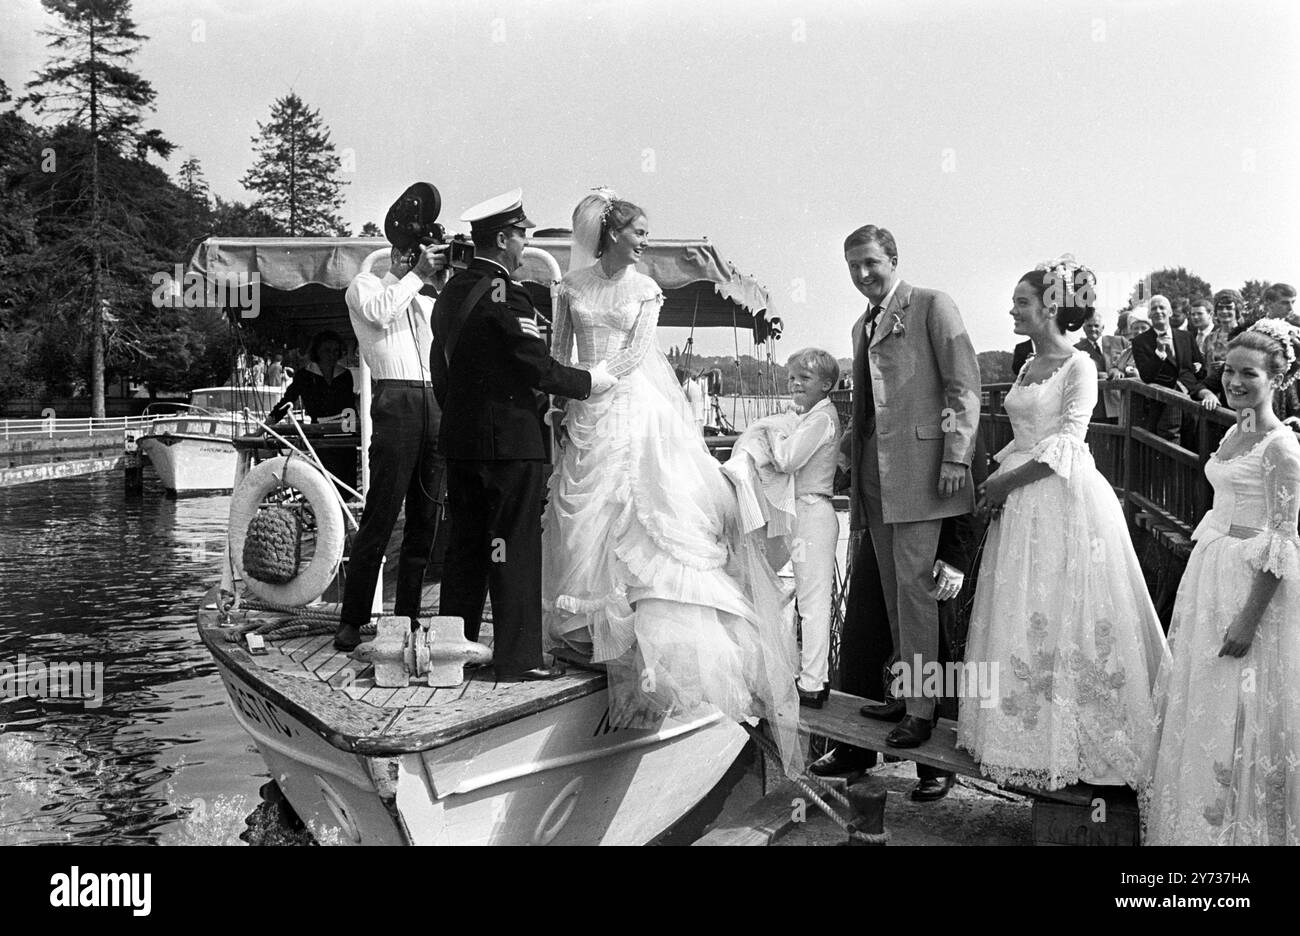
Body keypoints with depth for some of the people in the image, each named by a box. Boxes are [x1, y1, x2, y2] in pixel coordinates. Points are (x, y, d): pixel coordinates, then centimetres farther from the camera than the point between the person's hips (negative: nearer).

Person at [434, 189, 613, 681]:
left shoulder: (452, 291, 12)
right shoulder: (505, 294, -15)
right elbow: (538, 368, -18)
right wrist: (589, 382, -3)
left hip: (458, 437, 9)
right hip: (510, 438, -9)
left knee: (465, 545, 14)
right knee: (515, 548, -2)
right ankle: (518, 657, 3)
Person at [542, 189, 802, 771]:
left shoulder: (646, 290, 4)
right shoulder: (572, 283, 7)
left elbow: (635, 354, -4)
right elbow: (560, 350, 9)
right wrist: (561, 400, -1)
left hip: (631, 411, -1)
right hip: (585, 417, 1)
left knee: (633, 509, -6)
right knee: (584, 515, 3)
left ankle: (633, 622, 0)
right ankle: (587, 622, 13)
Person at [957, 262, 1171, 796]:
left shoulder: (1078, 366, -9)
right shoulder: (1030, 367, 14)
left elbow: (1067, 443, -15)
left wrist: (1007, 481, -14)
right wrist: (998, 478, 2)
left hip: (1065, 503, -8)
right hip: (1022, 507, 8)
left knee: (1066, 619, -2)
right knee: (1022, 619, 9)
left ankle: (1074, 740, 9)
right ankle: (1033, 735, 18)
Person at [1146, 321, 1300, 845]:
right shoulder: (1237, 432, 10)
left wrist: (1249, 619, -20)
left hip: (1252, 583, -9)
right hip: (1211, 573, 9)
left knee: (1238, 712, 0)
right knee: (1198, 704, 15)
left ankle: (1240, 828, 16)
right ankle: (1196, 823, 28)